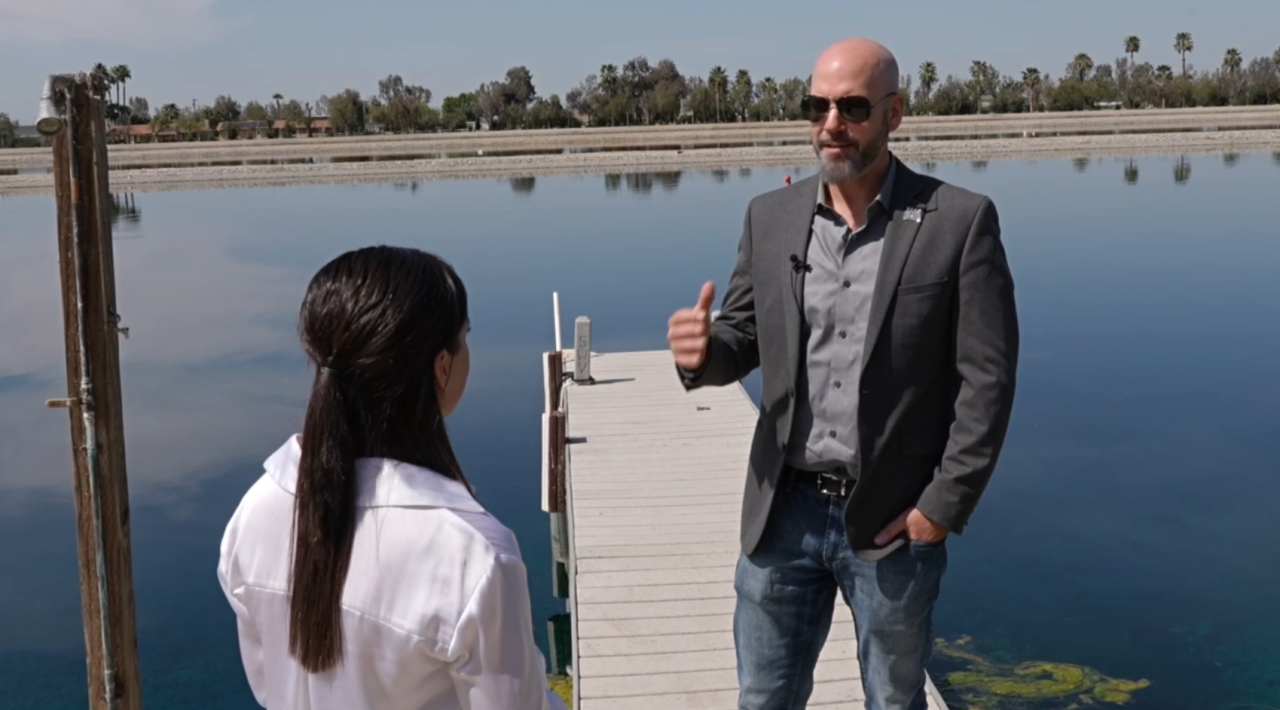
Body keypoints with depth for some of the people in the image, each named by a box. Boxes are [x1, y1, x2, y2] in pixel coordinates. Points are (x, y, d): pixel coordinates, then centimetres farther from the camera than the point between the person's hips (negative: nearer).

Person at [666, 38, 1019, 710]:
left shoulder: (959, 220, -9)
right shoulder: (771, 216, 2)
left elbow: (987, 377, -9)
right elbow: (743, 337, 8)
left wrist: (943, 506, -11)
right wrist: (703, 350, -16)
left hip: (894, 520, -2)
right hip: (785, 511, 3)